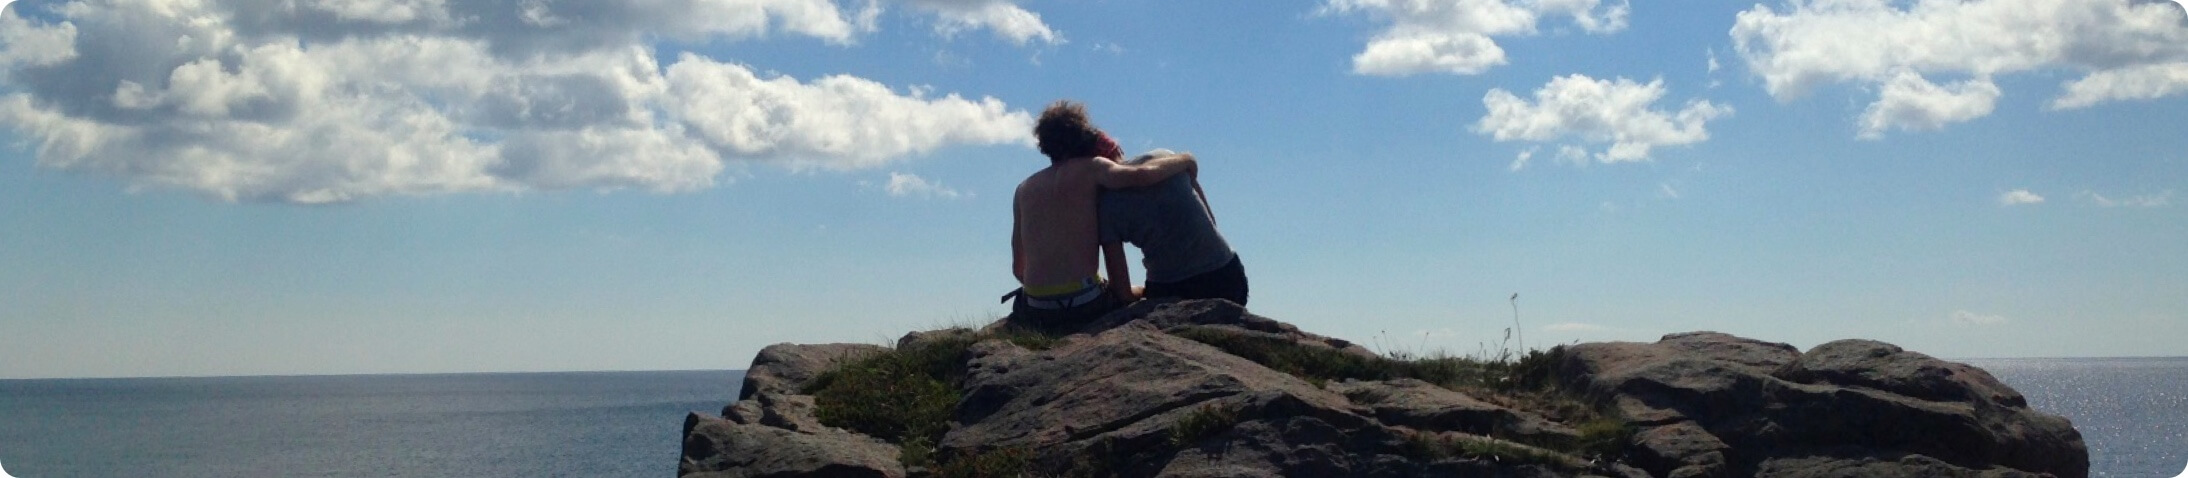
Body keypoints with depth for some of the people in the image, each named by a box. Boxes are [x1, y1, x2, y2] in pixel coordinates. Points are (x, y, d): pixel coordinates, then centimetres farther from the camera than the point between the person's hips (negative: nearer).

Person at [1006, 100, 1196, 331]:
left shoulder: (1024, 189, 14)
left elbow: (1018, 268, 14)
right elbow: (1143, 175, -16)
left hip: (1035, 311, 3)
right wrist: (1184, 160, 2)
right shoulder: (1089, 168, 2)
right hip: (1085, 305, -3)